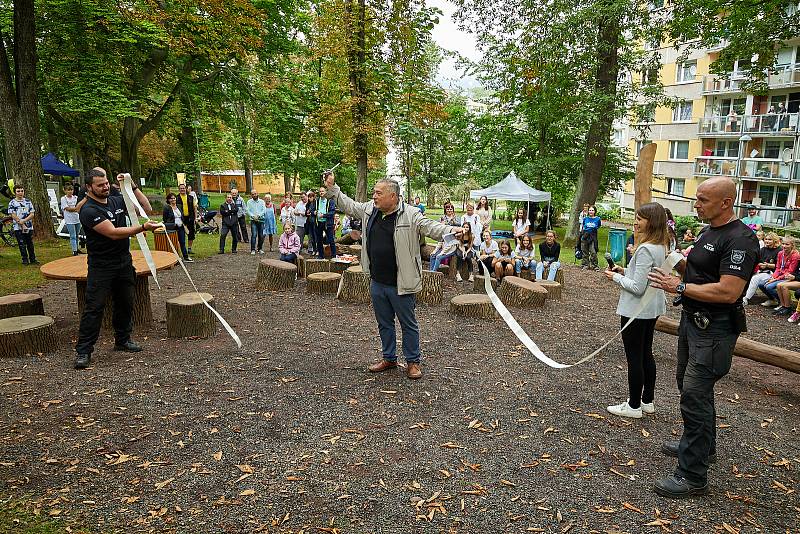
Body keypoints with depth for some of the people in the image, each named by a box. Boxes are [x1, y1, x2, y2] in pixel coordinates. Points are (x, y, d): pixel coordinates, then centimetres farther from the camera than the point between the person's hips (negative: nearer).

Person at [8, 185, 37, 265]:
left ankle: (33, 259, 14)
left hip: (29, 227, 2)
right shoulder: (12, 203, 1)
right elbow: (13, 216, -5)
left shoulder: (28, 201, 8)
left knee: (30, 244, 6)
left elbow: (32, 214, 3)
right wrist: (22, 225, -11)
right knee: (22, 245, 1)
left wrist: (24, 220, -13)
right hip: (18, 228, -2)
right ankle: (25, 260, 8)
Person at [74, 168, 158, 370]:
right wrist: (143, 228, -29)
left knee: (125, 303, 14)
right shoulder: (89, 210, -15)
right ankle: (83, 351, 1)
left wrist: (132, 186, -2)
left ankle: (122, 340, 29)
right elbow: (113, 233, -24)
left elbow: (146, 208, 9)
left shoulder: (117, 201, 7)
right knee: (94, 307, -6)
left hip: (124, 263, 7)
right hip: (101, 267, -7)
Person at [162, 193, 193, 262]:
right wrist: (168, 226, -6)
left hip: (181, 227, 6)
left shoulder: (178, 207, 15)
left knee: (182, 242, 6)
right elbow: (164, 219, -2)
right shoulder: (167, 208, -4)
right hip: (172, 228, -5)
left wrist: (184, 225, 13)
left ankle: (186, 257, 9)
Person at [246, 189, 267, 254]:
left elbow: (264, 210, -1)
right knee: (254, 235, -12)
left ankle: (260, 249, 17)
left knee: (261, 236, 3)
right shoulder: (249, 202, 8)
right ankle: (253, 250, -9)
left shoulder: (262, 201, 9)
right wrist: (253, 216, -15)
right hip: (253, 221, -2)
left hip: (261, 220, 2)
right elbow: (248, 211, -1)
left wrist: (258, 216, -14)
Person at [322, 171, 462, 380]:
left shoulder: (410, 215, -13)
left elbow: (430, 227, -20)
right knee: (384, 323, 19)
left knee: (408, 324, 9)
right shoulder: (370, 209, 5)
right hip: (377, 282, 6)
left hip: (401, 284, -6)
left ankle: (412, 362, 24)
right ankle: (389, 358, 36)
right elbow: (348, 205, 19)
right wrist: (331, 189, 16)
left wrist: (450, 231, -38)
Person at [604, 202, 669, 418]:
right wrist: (626, 271, 8)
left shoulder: (645, 249, -24)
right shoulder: (661, 246, 6)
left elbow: (638, 287, -24)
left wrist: (616, 277, -11)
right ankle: (647, 401, 30)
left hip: (636, 311, -10)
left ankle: (634, 406, 14)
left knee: (634, 357, 2)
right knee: (646, 354, 18)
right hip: (652, 309, 10)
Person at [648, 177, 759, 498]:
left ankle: (693, 476, 2)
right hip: (693, 321, 10)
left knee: (695, 395, -8)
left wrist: (679, 287, -21)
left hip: (714, 329, -10)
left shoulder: (740, 239, -20)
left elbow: (728, 292, -28)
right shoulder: (708, 232, 10)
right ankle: (703, 445, 42)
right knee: (689, 385, 22)